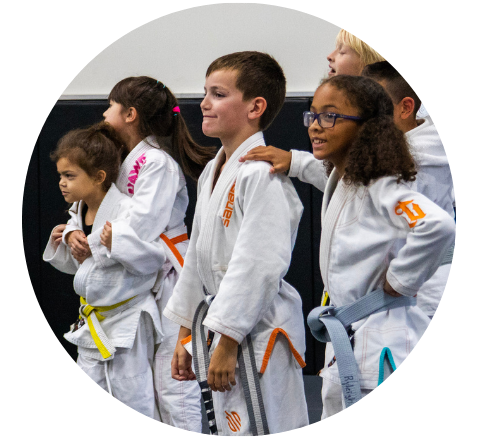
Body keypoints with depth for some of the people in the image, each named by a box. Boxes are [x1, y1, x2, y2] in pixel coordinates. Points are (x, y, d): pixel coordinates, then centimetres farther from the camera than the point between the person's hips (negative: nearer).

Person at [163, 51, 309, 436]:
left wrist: (226, 344, -22)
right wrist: (186, 335, 21)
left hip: (258, 330, -10)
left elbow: (260, 264, -23)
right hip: (222, 327, 10)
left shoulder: (263, 174, -17)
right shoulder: (213, 173, 14)